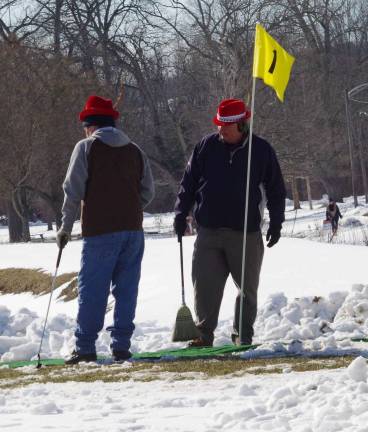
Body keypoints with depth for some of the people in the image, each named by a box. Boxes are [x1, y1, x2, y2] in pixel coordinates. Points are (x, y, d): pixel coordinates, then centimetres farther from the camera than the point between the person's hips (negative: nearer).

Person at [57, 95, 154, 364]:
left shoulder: (86, 147, -1)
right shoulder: (134, 150, 13)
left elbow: (74, 190, -5)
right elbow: (148, 192, 12)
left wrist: (66, 226, 1)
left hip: (100, 231, -4)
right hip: (133, 229, 4)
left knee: (92, 290, -1)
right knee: (126, 289, 8)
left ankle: (85, 347, -1)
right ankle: (121, 345, 6)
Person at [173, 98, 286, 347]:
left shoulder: (262, 150, 0)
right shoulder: (207, 147, 2)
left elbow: (276, 190, 8)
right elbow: (189, 182, 9)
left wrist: (276, 223, 4)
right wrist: (181, 214, 4)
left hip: (246, 233, -1)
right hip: (209, 231, 1)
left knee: (248, 288, 6)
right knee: (205, 286, -2)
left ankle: (243, 335, 18)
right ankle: (204, 334, 6)